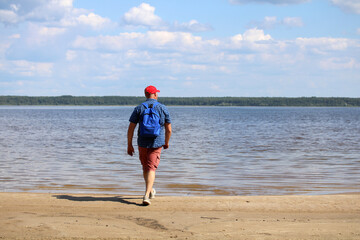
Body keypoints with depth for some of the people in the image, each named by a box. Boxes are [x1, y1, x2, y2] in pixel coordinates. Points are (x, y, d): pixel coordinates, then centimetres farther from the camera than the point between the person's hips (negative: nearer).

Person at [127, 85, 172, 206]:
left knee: (145, 167, 19)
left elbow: (131, 128, -5)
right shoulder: (163, 108, -1)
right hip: (157, 143, -2)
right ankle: (146, 196, -19)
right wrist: (166, 142, 17)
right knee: (151, 169, -4)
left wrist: (129, 145, 2)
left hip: (142, 143, 2)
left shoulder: (139, 108, -1)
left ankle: (150, 191, 37)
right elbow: (168, 129, 1)